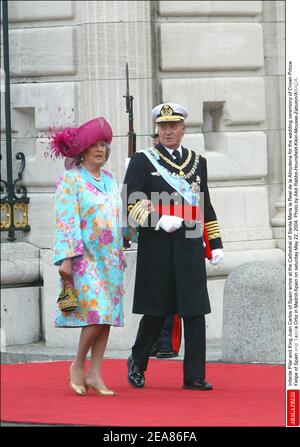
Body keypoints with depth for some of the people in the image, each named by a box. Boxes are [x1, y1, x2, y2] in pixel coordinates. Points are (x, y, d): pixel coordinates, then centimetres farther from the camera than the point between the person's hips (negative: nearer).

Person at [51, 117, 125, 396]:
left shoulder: (110, 179, 16)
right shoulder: (70, 180, -4)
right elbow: (66, 221, -10)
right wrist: (66, 258, -17)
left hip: (110, 258, 7)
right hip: (85, 258, -7)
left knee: (107, 317, 2)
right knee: (97, 313, -16)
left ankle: (94, 374, 6)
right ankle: (78, 366, 1)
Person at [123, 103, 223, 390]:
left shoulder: (197, 162, 16)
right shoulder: (142, 161, 3)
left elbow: (206, 207, 20)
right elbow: (129, 201, -7)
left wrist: (215, 243, 13)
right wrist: (158, 219, -19)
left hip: (190, 247, 3)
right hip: (157, 248, -3)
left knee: (195, 312, -2)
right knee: (155, 312, 2)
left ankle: (194, 376, 1)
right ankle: (137, 363, 24)